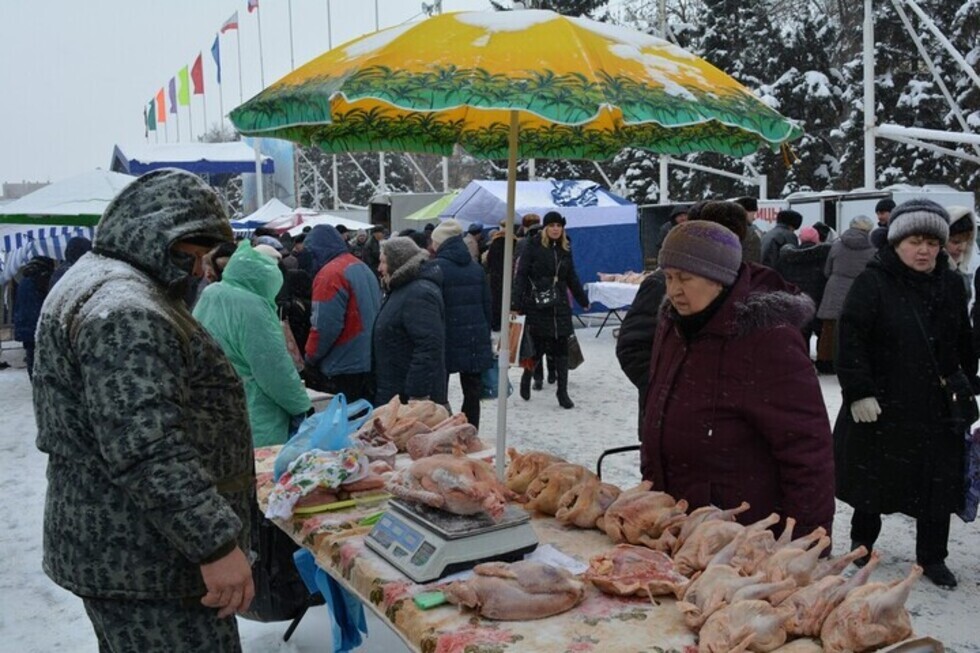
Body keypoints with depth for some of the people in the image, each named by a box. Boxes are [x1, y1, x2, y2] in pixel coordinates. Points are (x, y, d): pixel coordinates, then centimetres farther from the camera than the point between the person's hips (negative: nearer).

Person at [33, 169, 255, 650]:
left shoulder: (94, 281, 14)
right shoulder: (123, 311, -22)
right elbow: (148, 448, -30)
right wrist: (217, 543, -29)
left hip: (115, 545, 11)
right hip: (143, 558, -11)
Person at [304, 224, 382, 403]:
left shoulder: (330, 273, -15)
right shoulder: (363, 267, 11)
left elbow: (325, 326, -21)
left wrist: (310, 357, -5)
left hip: (344, 368, -8)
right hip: (371, 363, 8)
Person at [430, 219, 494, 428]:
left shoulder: (436, 267, -8)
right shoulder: (476, 267, 9)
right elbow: (487, 306, 11)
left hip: (448, 340, -5)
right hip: (476, 340, 5)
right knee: (472, 393, 10)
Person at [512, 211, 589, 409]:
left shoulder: (565, 249, 10)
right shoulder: (533, 247, -4)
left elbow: (572, 277, 20)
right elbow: (521, 275, -9)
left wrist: (583, 300, 24)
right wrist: (516, 303, -19)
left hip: (560, 307, 4)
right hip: (537, 306, -4)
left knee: (561, 350, 3)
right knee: (537, 348, 1)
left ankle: (563, 392, 10)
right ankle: (526, 379, 30)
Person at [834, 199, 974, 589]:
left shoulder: (951, 286, 8)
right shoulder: (873, 282, -9)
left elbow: (964, 347, 17)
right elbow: (851, 338, -15)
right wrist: (858, 391, -21)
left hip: (938, 410, 4)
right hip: (881, 407, -4)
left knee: (938, 483, 8)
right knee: (873, 480, 11)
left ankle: (932, 558, 25)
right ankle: (861, 544, 32)